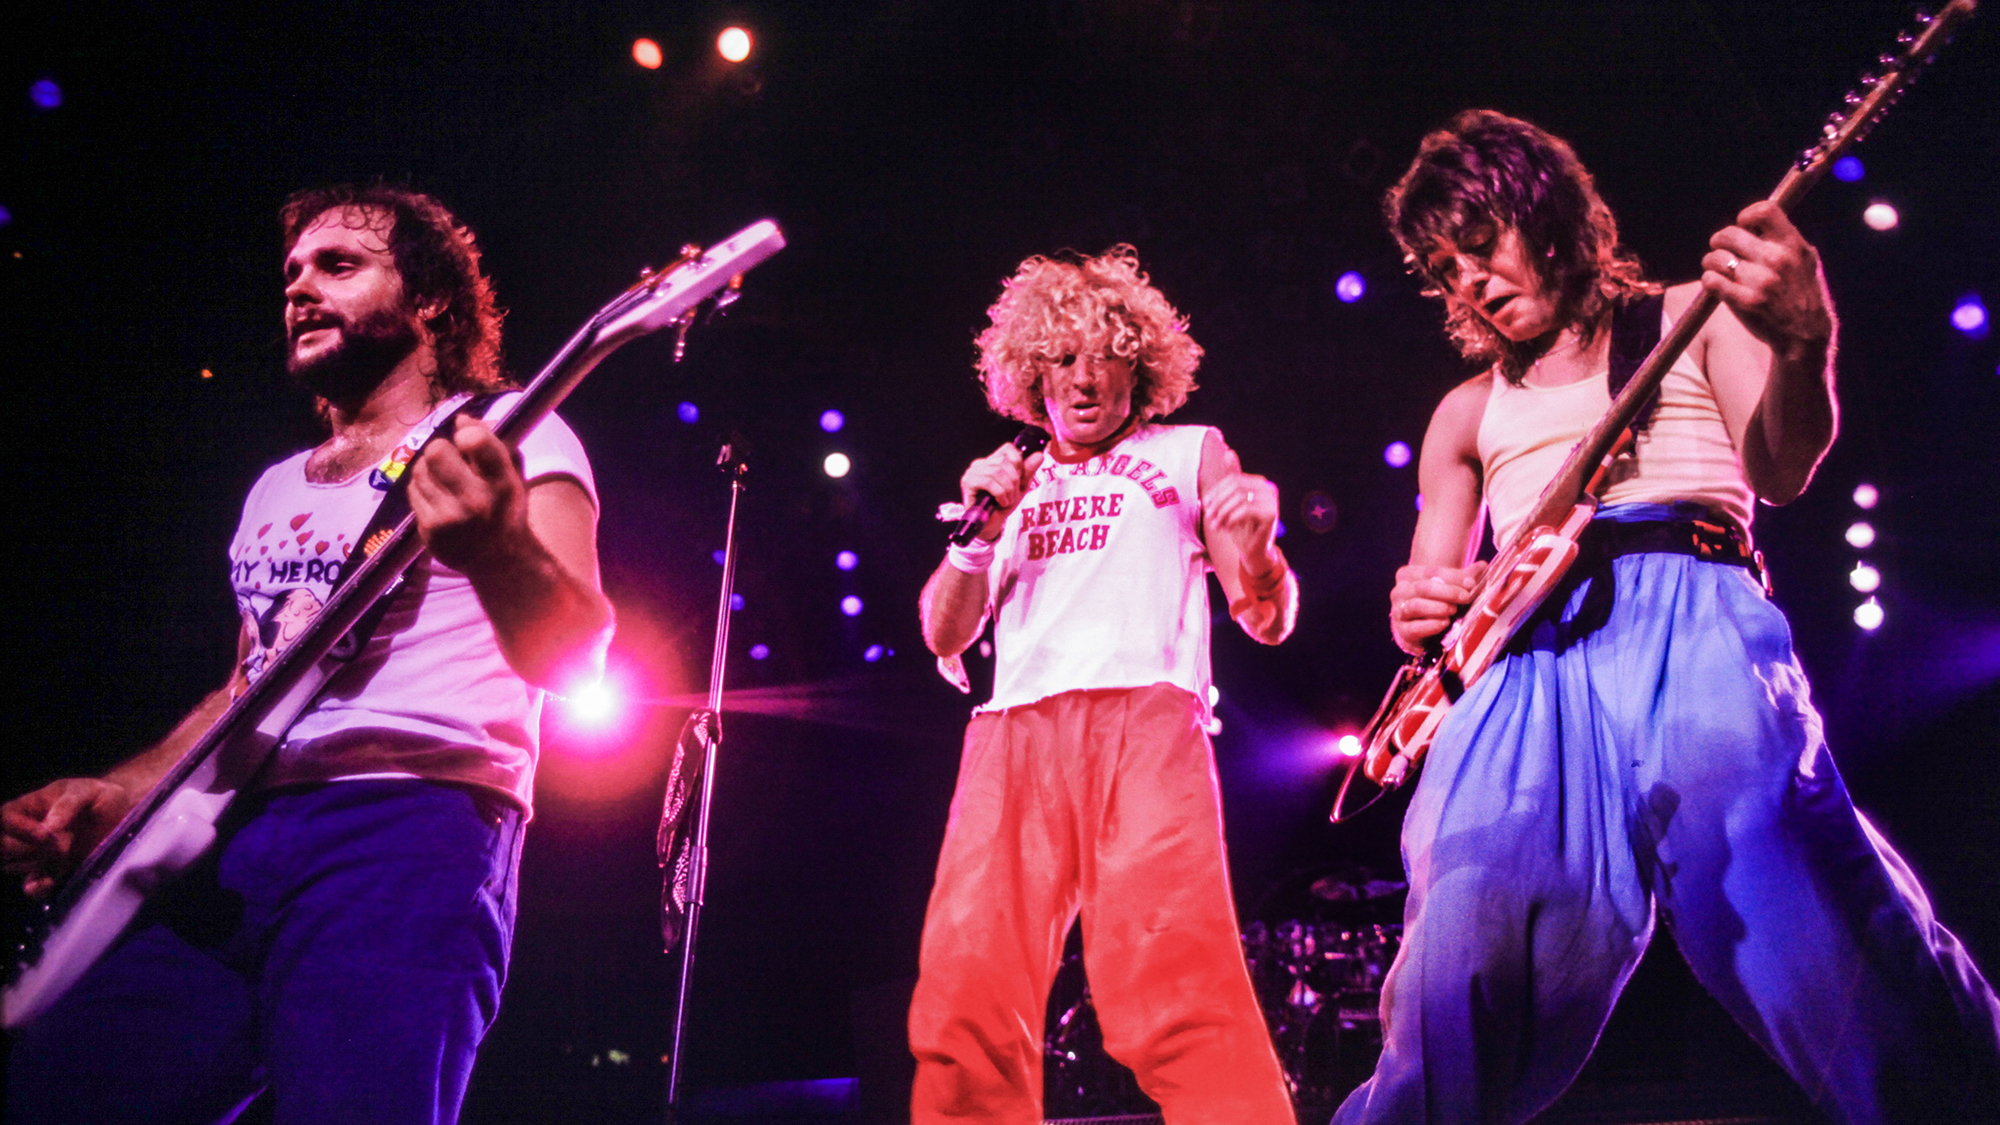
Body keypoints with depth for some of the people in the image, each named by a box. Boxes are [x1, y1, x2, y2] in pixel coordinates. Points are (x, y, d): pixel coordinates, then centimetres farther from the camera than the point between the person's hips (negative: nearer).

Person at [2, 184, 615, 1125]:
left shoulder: (510, 437, 5)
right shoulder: (276, 488, 27)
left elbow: (571, 656, -11)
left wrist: (499, 546, -34)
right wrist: (118, 796, 12)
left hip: (409, 827, -6)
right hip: (222, 851, 7)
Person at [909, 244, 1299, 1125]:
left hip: (1145, 716, -3)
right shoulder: (1015, 481, 30)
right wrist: (979, 532, 7)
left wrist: (1258, 546, -8)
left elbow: (1267, 621, 14)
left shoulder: (1189, 455, 22)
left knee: (1171, 981, -23)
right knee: (968, 997, -13)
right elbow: (945, 637, 24)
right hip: (1014, 731, 3)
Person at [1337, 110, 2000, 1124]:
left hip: (1688, 615, -2)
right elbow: (1431, 589, 26)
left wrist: (1800, 346, -19)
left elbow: (1779, 470, 3)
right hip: (1521, 654, 3)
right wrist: (1419, 616, 0)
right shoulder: (1467, 412, 28)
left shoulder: (1691, 317, 19)